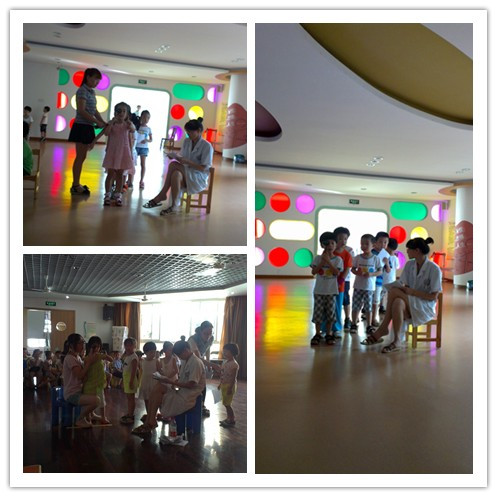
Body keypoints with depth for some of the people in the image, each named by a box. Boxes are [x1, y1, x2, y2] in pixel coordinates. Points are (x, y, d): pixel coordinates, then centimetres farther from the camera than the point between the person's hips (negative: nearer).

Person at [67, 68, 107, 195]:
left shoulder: (92, 92, 14)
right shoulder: (83, 91, -11)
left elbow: (94, 111, 17)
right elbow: (81, 111, -18)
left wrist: (104, 122, 5)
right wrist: (97, 122, -19)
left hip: (88, 127, 8)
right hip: (82, 126, -8)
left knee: (82, 157, 11)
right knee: (80, 157, -6)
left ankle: (76, 184, 17)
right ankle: (75, 186, -1)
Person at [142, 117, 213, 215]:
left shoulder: (207, 146, -10)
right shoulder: (186, 142, 10)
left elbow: (204, 168, -15)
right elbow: (183, 158, 12)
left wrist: (187, 161, -24)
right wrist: (176, 157, -11)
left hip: (199, 178, -5)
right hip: (186, 174, 6)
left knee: (173, 164, -29)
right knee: (176, 174, -32)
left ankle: (162, 195, -19)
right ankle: (175, 205, -30)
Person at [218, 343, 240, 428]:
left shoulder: (234, 364, -19)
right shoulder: (225, 363, 8)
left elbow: (233, 378, -21)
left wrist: (230, 388, -23)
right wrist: (220, 384, 18)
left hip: (229, 386, -9)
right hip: (224, 385, 9)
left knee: (227, 404, -4)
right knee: (226, 403, 15)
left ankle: (232, 420, 6)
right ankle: (228, 418, 27)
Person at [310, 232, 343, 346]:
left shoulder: (338, 259, -1)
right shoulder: (318, 258, -1)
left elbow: (337, 273, -14)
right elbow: (313, 272, -9)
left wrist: (328, 261, -17)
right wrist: (322, 262, -15)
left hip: (331, 291, 0)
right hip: (319, 290, 0)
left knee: (330, 313, 5)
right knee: (318, 313, 3)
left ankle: (328, 334, 17)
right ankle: (317, 334, 14)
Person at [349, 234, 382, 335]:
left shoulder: (375, 258, -4)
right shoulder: (357, 258, 0)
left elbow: (380, 271, -1)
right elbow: (353, 269, 5)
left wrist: (371, 274, -18)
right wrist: (357, 272, -16)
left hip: (369, 287, -1)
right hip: (358, 286, 1)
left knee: (368, 307, 5)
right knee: (356, 306, 5)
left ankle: (369, 326, 16)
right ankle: (354, 325, 17)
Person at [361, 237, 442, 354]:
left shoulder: (434, 269, -11)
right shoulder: (409, 264, 7)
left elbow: (433, 297, -12)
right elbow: (404, 286, 3)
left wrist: (412, 292, -21)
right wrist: (403, 290, -20)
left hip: (426, 307, -5)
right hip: (408, 303, 5)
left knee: (394, 291, -29)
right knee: (397, 303, -33)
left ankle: (383, 328, -20)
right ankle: (396, 341, -33)